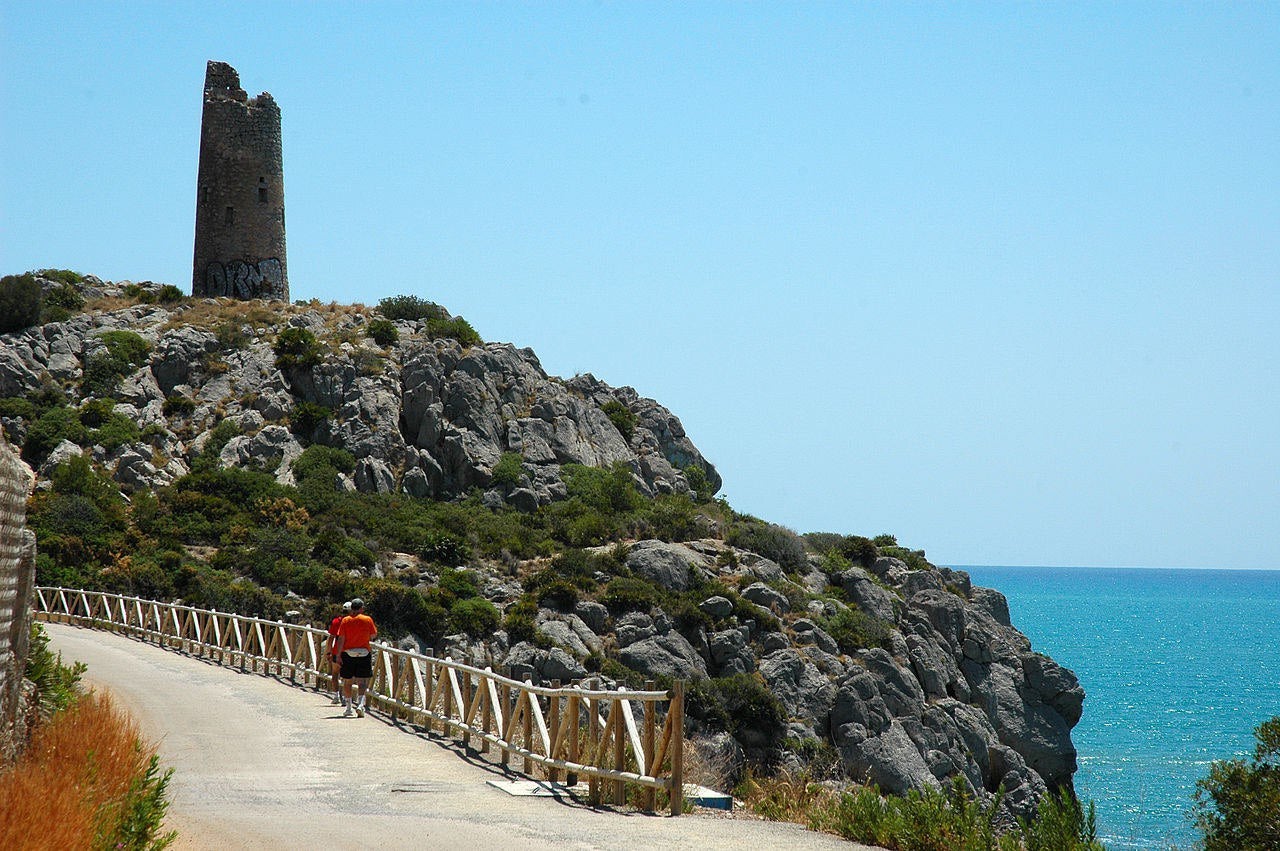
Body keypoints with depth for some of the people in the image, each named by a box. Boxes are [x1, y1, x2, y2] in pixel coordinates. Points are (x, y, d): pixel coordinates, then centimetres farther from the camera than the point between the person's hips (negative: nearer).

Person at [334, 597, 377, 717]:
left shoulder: (345, 621, -1)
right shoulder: (367, 620, -3)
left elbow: (341, 639, -5)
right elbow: (373, 635, 6)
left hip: (348, 653, 1)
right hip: (364, 653, -1)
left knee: (347, 681, 13)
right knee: (362, 681, -3)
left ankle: (348, 707, 20)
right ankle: (361, 704, -22)